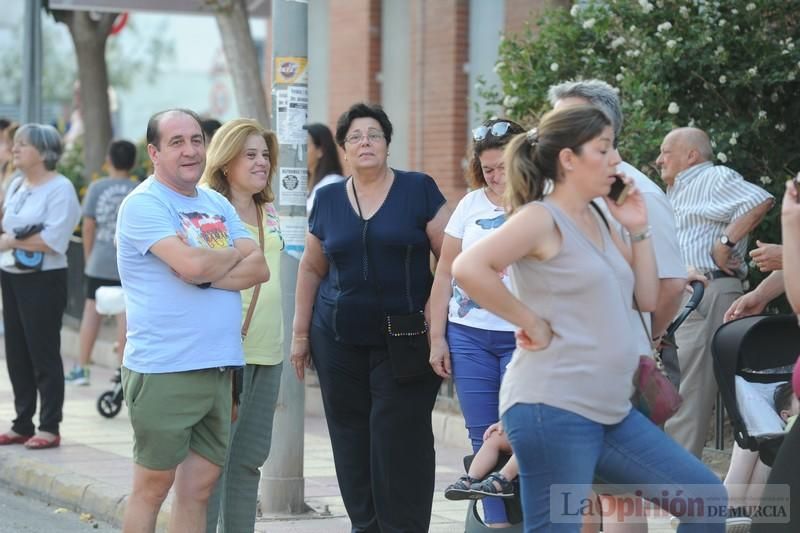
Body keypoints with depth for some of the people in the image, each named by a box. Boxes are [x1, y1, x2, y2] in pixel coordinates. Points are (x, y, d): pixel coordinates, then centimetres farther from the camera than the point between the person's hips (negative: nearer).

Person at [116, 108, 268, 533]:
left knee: (200, 485, 9)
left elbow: (259, 269, 3)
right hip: (163, 370, -7)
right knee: (153, 485, 1)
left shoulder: (218, 205, 14)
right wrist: (235, 255, -2)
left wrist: (208, 273, -13)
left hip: (218, 366, 7)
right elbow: (192, 265, -22)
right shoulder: (143, 204, -8)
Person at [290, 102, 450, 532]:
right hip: (340, 340, 3)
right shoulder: (328, 199, 8)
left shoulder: (419, 190, -2)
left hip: (404, 342, -3)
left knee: (400, 441, -7)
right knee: (351, 440, 5)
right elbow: (312, 268, 15)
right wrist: (300, 332, 13)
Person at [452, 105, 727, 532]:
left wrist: (638, 230, 11)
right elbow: (468, 268, -24)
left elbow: (647, 299, 20)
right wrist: (533, 324, -17)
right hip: (553, 408, -9)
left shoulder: (596, 223, 17)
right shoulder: (541, 218, -9)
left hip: (610, 412, 9)